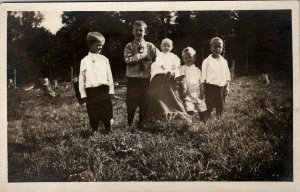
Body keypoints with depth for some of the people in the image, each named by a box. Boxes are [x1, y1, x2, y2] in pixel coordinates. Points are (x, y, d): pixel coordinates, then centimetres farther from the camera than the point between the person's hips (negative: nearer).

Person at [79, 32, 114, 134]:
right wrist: (83, 94, 2)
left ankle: (108, 130, 18)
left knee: (107, 112, 2)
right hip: (91, 91, -1)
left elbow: (109, 76, 9)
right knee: (93, 114, 4)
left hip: (104, 90, 1)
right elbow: (81, 78, 6)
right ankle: (94, 131, 20)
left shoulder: (104, 59, 8)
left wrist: (111, 90, 4)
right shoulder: (85, 61, 5)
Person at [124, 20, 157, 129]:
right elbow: (128, 60, -12)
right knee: (131, 104, 2)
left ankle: (142, 125, 21)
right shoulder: (129, 46, 4)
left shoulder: (150, 46, 7)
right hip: (133, 79, -1)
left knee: (144, 104, 7)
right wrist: (143, 55, -12)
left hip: (146, 79, 1)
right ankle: (129, 125, 18)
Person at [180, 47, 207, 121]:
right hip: (188, 94, -3)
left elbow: (201, 81, 10)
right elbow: (182, 80, -3)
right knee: (190, 111, -14)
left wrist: (202, 91, 1)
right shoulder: (183, 69, 4)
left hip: (198, 93, 3)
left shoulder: (197, 70, 11)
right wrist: (184, 89, -14)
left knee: (201, 111, 6)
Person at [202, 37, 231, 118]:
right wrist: (204, 89, -7)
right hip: (210, 86, -4)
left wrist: (227, 87, 5)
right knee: (208, 108, -1)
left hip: (221, 87, 4)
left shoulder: (224, 61, 10)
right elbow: (203, 77, -3)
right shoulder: (207, 61, -2)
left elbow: (227, 76, 12)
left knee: (220, 108, 10)